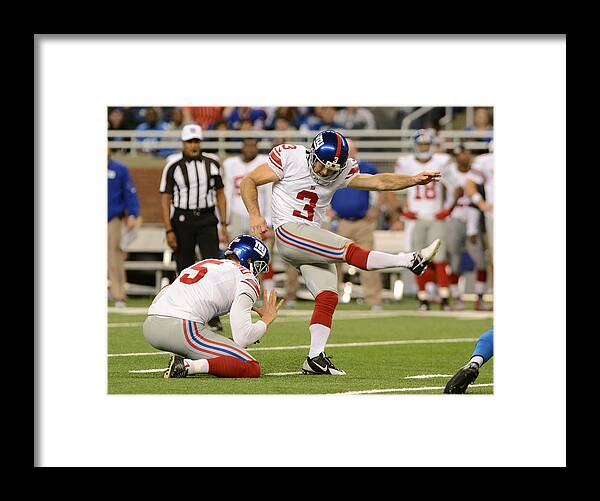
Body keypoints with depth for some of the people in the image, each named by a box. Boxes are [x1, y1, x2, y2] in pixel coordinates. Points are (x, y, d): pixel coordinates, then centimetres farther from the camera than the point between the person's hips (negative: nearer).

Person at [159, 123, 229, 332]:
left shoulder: (212, 163, 4)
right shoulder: (173, 166, -5)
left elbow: (220, 195, 12)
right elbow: (165, 199, -3)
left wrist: (224, 225, 6)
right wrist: (169, 230, -9)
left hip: (207, 218, 2)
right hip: (182, 219, -2)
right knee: (186, 270, 3)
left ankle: (213, 316, -8)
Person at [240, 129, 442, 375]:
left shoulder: (342, 170, 4)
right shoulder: (289, 157, -10)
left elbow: (379, 181, -2)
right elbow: (249, 182, -4)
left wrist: (413, 180, -15)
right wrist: (255, 215, -17)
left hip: (313, 240, 7)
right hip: (289, 232, -7)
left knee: (328, 297, -6)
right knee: (347, 249, -19)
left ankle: (316, 357, -6)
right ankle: (411, 261, -18)